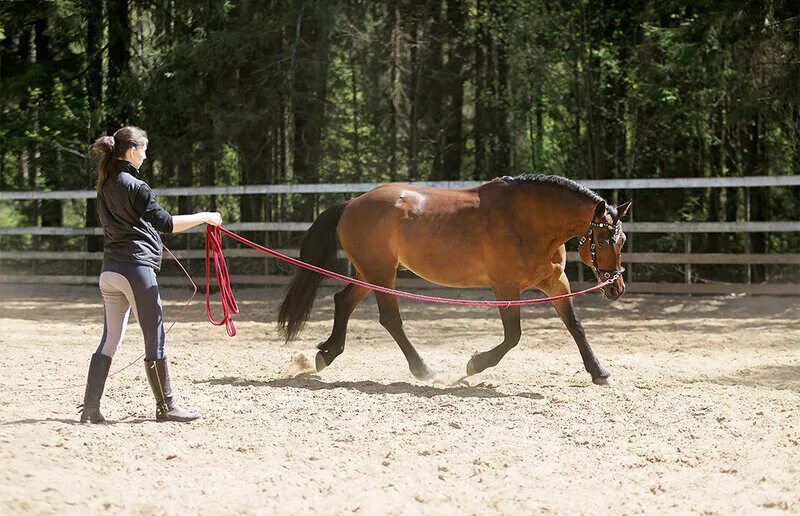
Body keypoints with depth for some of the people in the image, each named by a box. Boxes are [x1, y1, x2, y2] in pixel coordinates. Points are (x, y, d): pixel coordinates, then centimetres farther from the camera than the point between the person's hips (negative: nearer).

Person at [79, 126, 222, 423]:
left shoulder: (105, 186, 12)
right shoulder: (135, 186, -12)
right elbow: (165, 223, -16)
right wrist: (204, 217, -8)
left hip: (110, 270, 8)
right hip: (137, 268, -8)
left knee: (110, 340, 9)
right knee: (155, 340, 2)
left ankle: (90, 408, 4)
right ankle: (166, 406, 9)